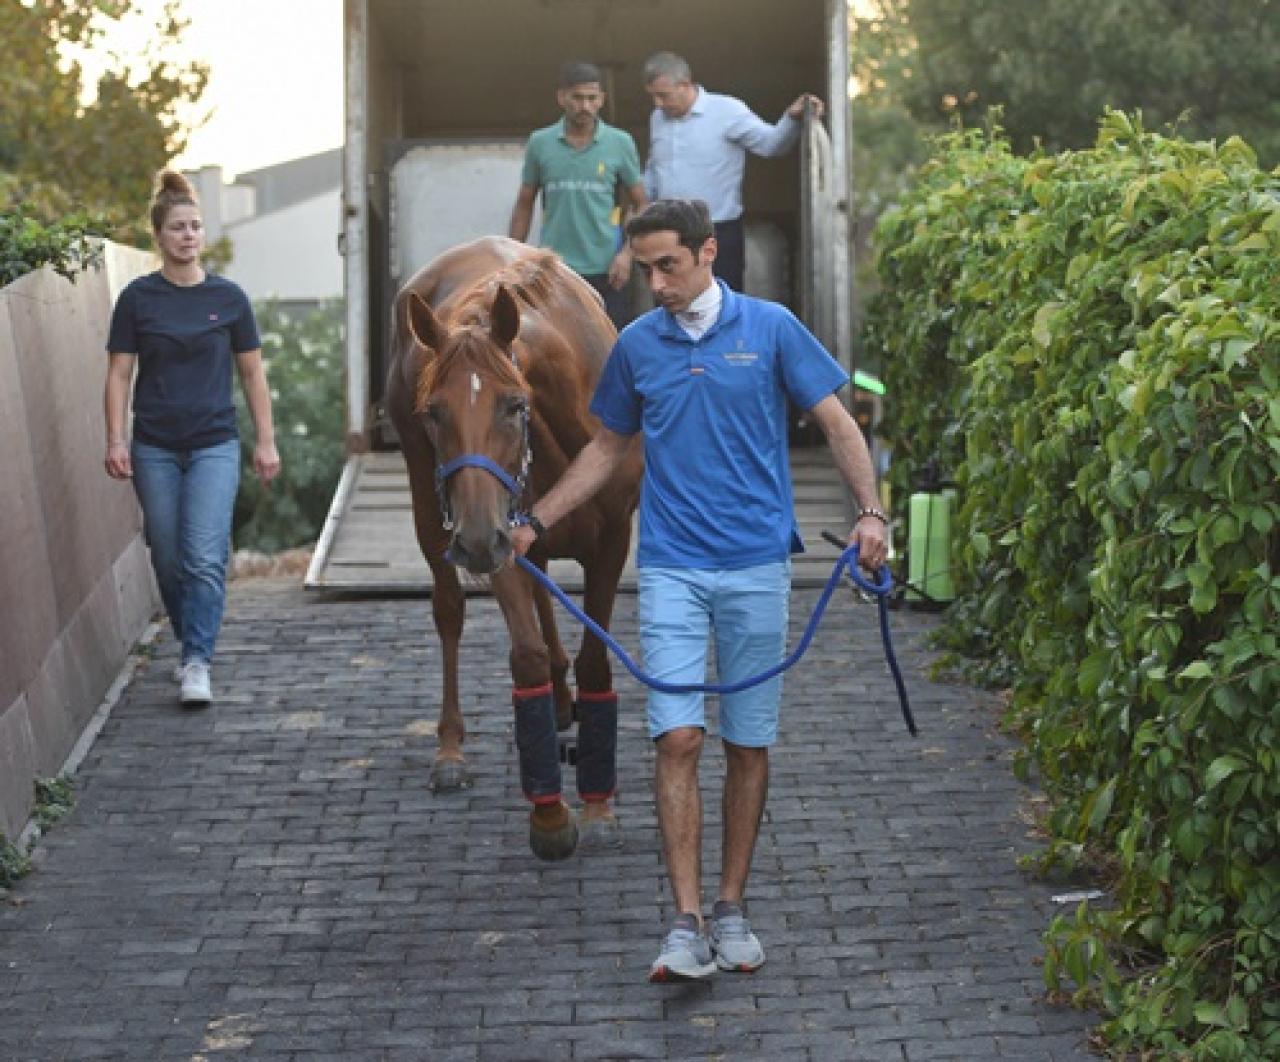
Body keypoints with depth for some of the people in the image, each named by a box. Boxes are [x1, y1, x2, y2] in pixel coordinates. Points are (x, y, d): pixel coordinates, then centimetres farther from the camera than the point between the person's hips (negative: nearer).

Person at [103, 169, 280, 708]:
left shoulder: (228, 297, 1)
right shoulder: (138, 298, 0)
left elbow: (252, 372, 7)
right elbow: (119, 372, 1)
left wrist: (266, 440, 3)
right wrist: (116, 439, -8)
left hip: (214, 445, -1)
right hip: (155, 448, 1)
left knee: (206, 558, -13)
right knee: (169, 560, 7)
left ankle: (196, 663, -14)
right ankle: (189, 645, 26)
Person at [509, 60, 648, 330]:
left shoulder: (620, 144, -1)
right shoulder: (540, 143, 2)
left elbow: (640, 205, 5)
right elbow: (524, 205, 11)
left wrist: (628, 252, -9)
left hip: (605, 270, -1)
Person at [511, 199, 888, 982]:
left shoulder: (771, 329, -1)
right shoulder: (637, 345, 6)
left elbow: (838, 423, 0)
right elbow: (609, 447, 18)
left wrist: (870, 511, -14)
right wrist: (537, 521, 12)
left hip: (757, 565, -1)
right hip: (672, 569, 1)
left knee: (750, 743, 6)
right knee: (678, 738, -10)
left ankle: (732, 910, 18)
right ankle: (687, 926, -10)